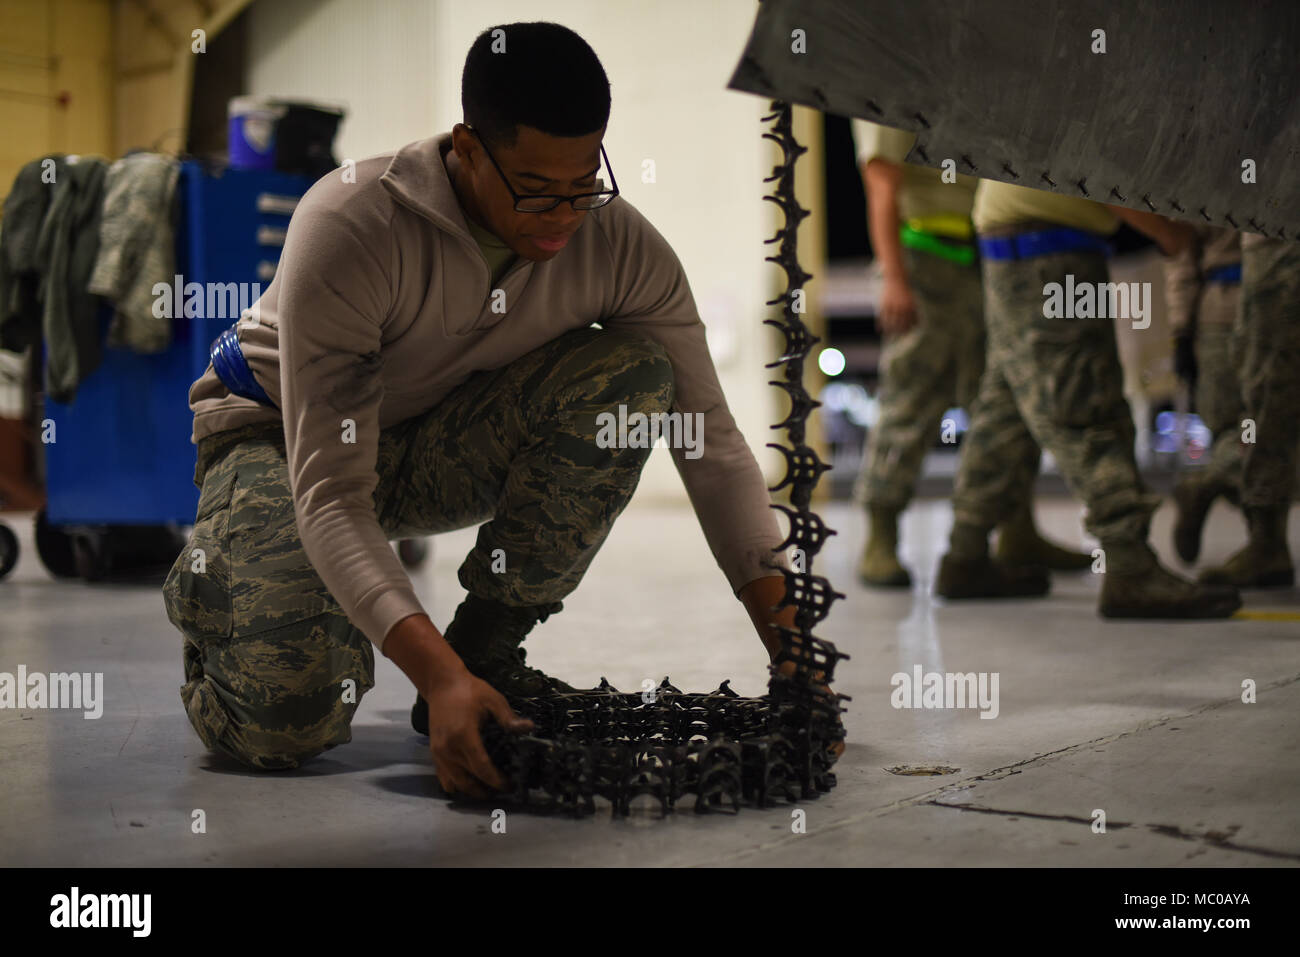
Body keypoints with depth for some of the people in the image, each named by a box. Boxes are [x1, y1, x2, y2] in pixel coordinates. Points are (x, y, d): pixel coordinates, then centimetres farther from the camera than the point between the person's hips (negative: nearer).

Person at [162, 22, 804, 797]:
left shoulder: (623, 247, -20)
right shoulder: (349, 230, -33)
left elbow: (712, 442, -14)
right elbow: (329, 495, -36)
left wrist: (786, 636, -25)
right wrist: (435, 670, -49)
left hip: (443, 450, 4)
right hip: (281, 437, -4)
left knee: (636, 375, -25)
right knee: (286, 721, -28)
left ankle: (487, 649, -11)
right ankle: (213, 584, 11)